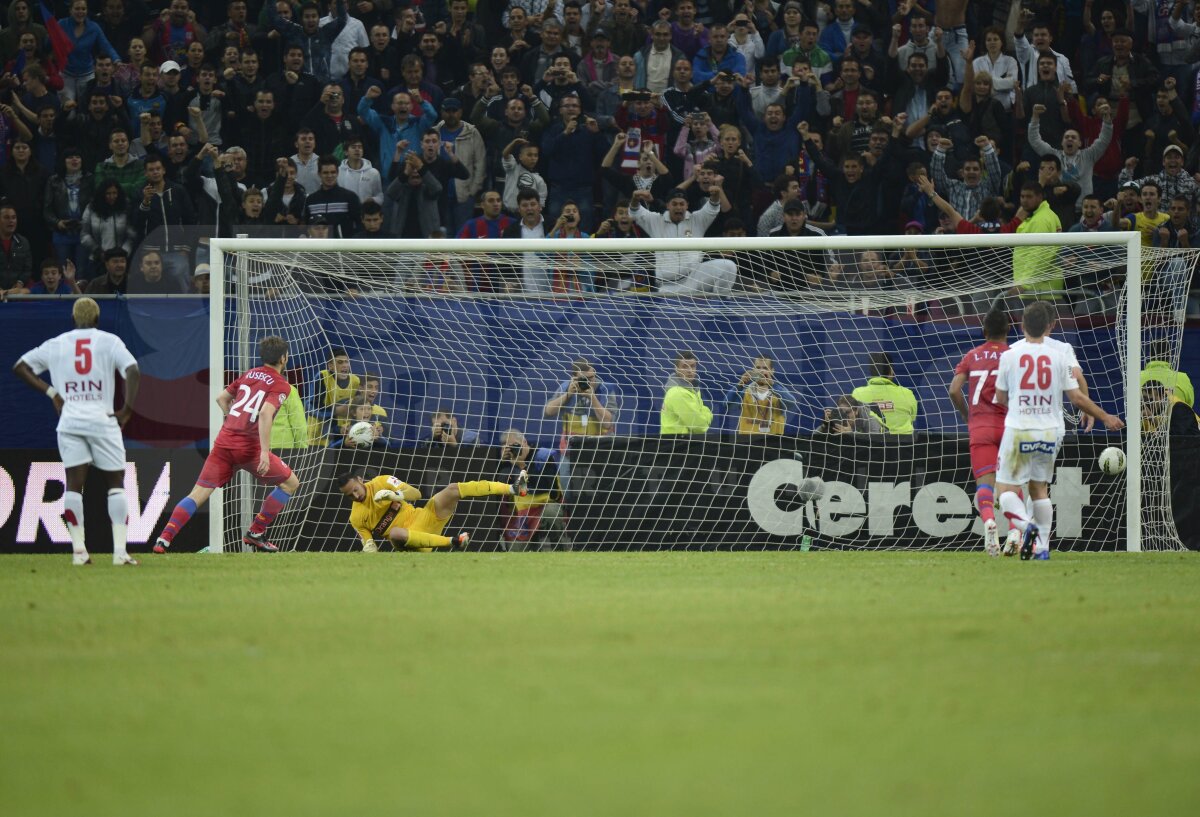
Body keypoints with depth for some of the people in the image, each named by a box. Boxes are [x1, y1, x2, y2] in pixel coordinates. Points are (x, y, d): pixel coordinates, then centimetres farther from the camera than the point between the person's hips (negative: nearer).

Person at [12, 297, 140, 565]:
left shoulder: (56, 344, 10)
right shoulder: (109, 342, 1)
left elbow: (20, 367, 14)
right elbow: (133, 371, -12)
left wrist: (51, 392, 11)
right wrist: (127, 410, -6)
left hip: (69, 420, 2)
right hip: (102, 420, -2)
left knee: (74, 484, 4)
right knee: (116, 484, 5)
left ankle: (78, 549, -4)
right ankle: (120, 550, -4)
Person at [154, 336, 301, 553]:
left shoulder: (249, 375, 17)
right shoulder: (281, 385, -3)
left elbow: (221, 398, 24)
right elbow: (266, 414, -20)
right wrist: (265, 452, -24)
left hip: (223, 442, 6)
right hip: (249, 446, -6)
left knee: (199, 493, 2)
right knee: (290, 483, 13)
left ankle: (164, 539, -14)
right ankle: (255, 533, 13)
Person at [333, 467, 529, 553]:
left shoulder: (381, 482, 2)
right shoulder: (357, 518, -1)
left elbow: (415, 493, -3)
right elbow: (369, 548, 5)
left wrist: (394, 494, -21)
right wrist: (370, 550, -20)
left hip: (423, 517, 3)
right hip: (411, 537, -3)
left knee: (453, 489, -15)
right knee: (395, 533, -41)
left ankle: (513, 489, -20)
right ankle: (453, 541, -40)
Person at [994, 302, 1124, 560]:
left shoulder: (1009, 356, -3)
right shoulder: (1059, 357, -1)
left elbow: (1001, 398, 6)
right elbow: (1076, 396, 1)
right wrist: (1105, 417, 15)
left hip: (1018, 430, -3)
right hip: (1050, 432, 3)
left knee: (1005, 488, 2)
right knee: (1040, 488, 17)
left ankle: (1024, 524, -26)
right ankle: (1043, 546, 12)